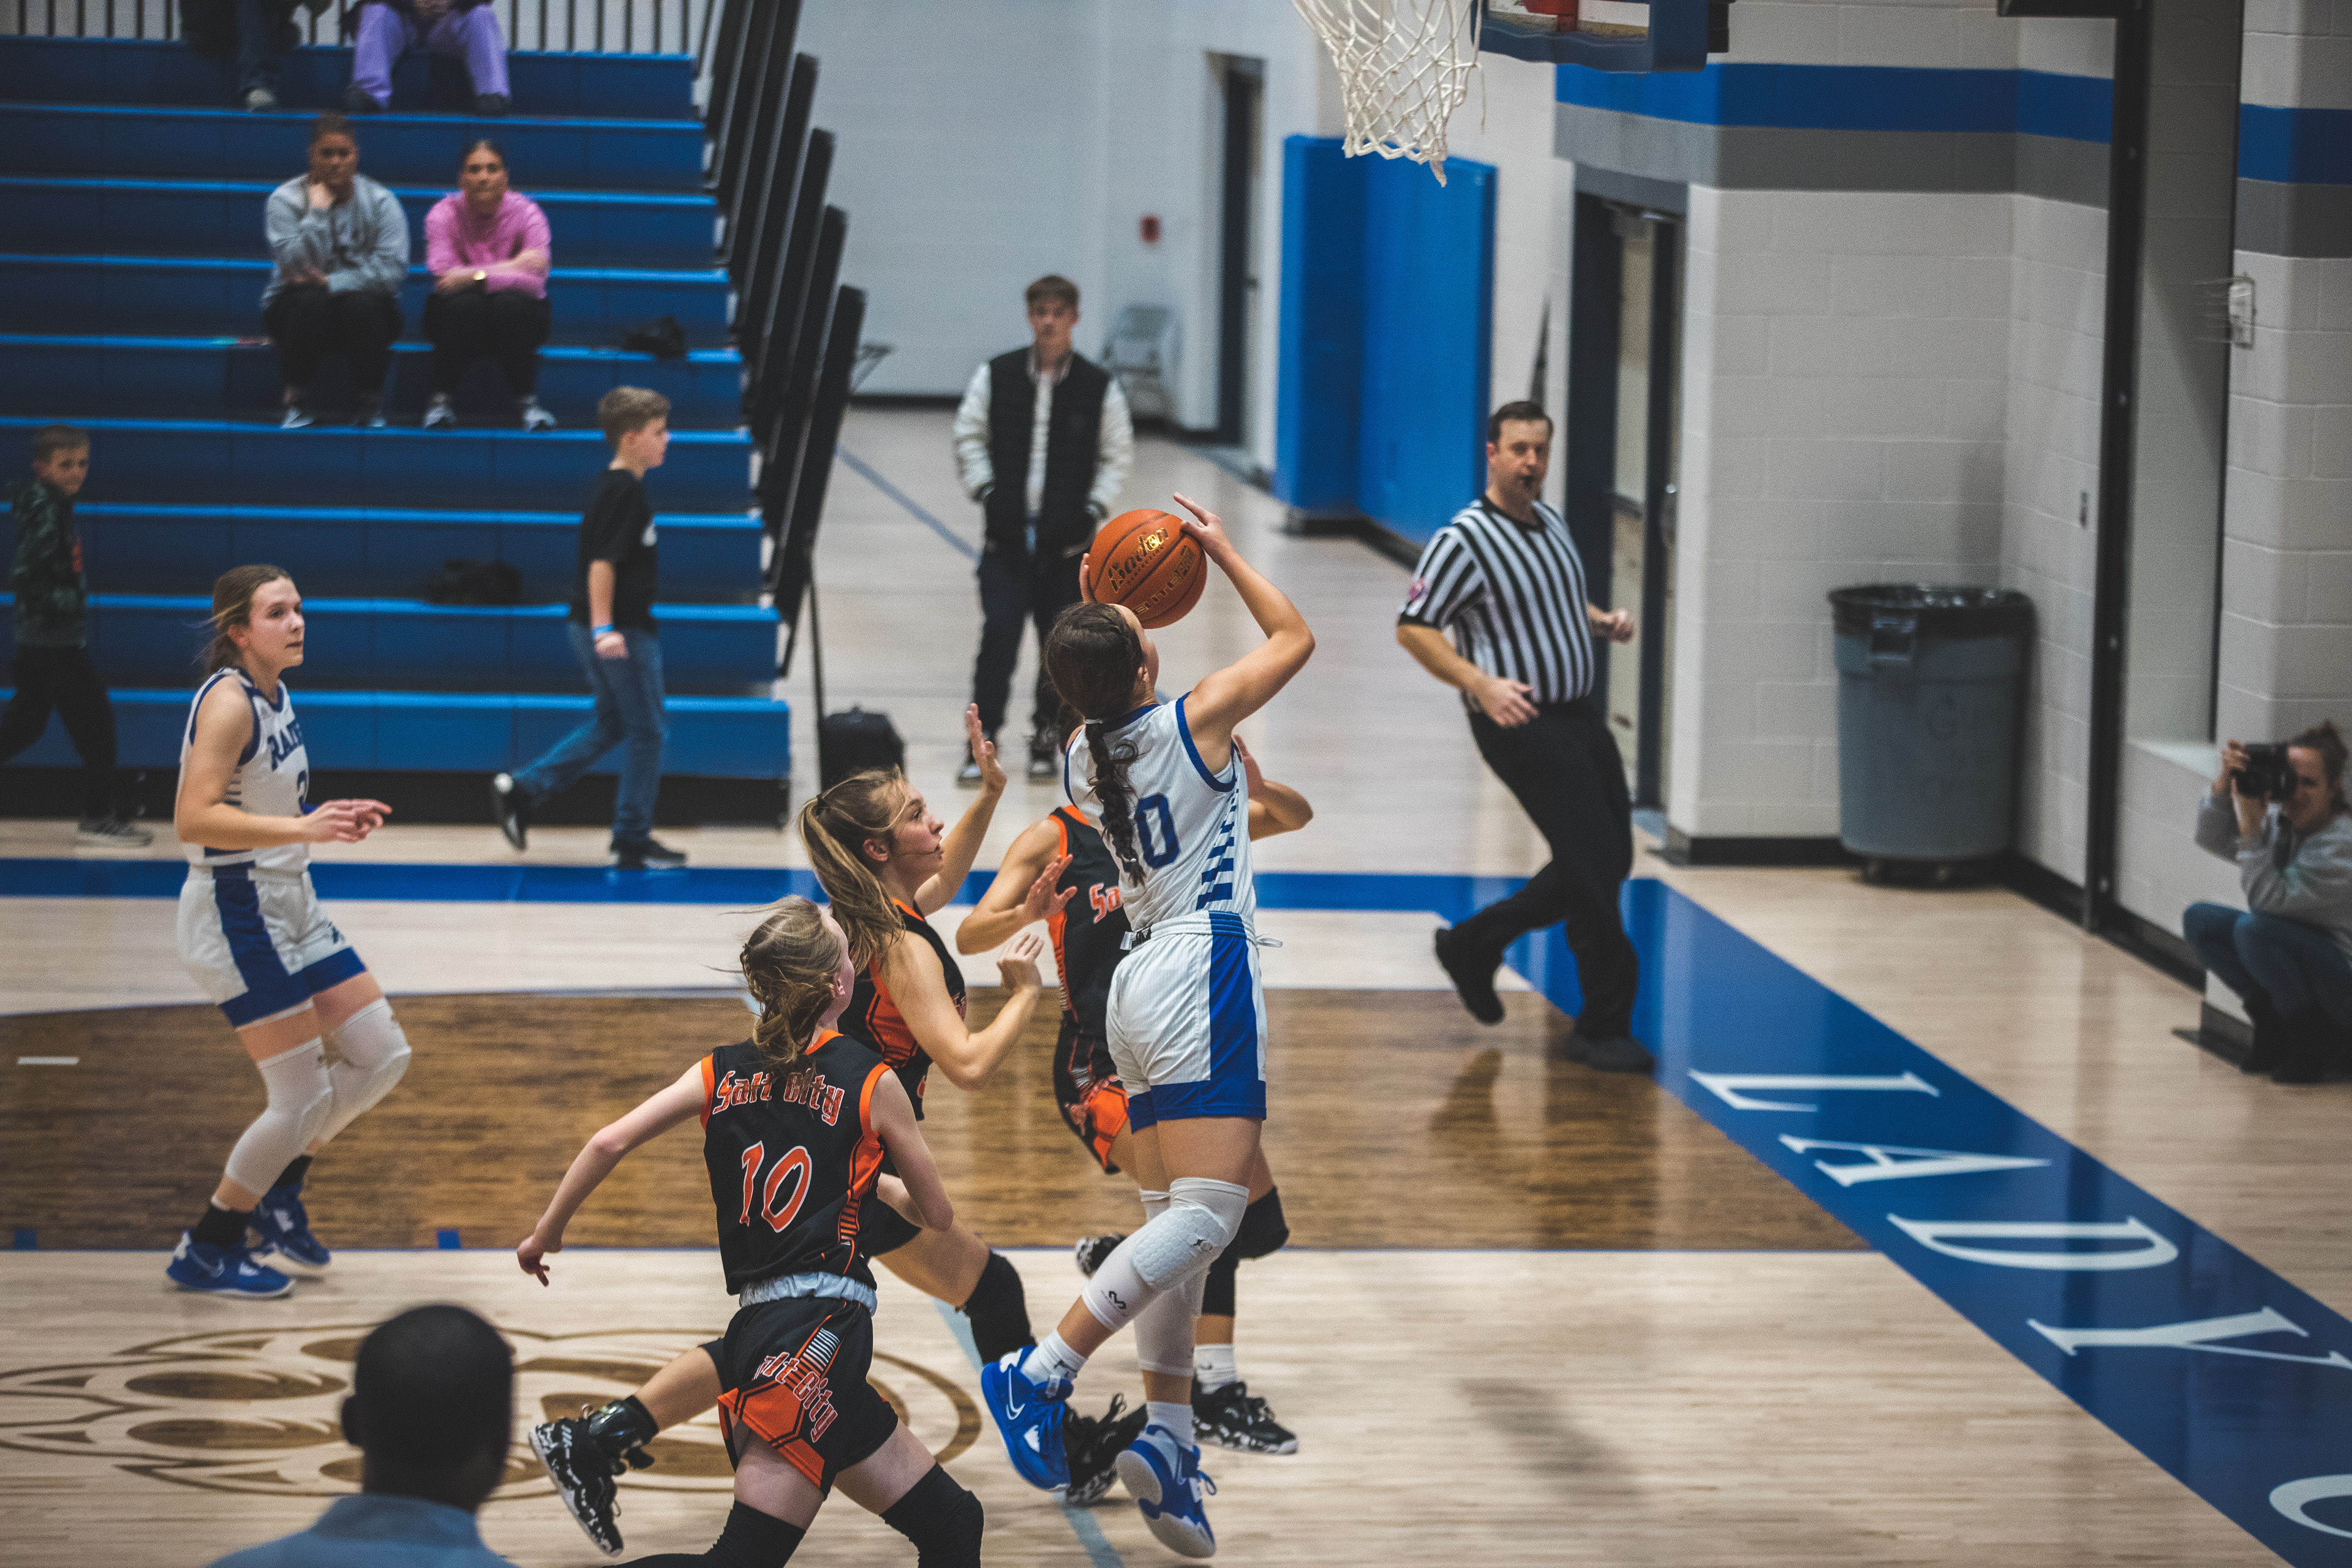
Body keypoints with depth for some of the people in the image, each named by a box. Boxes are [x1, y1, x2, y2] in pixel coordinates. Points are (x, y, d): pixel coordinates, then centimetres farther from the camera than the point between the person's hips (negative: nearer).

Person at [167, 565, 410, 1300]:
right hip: (235, 914, -9)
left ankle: (277, 1188, 25)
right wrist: (305, 828, -33)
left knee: (382, 1056, 10)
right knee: (304, 1098, -7)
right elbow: (194, 820, -28)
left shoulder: (276, 695, 10)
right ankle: (206, 1251, 8)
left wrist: (334, 820, 7)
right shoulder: (227, 701, -19)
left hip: (290, 906, 9)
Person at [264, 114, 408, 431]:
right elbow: (297, 264, -20)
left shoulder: (380, 201, -4)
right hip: (297, 306, 0)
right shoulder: (285, 199, -5)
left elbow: (393, 268, -17)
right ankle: (296, 402, -21)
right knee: (310, 303, -35)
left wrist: (329, 282, -23)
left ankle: (372, 405, -17)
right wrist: (317, 210, -20)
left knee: (360, 306, -34)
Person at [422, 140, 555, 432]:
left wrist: (474, 276, -29)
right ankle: (440, 399, -20)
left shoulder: (526, 212, -8)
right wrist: (512, 268, -23)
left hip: (514, 320, 0)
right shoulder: (444, 214, -8)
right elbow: (444, 274, -21)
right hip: (461, 320, 0)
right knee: (465, 304, -35)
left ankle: (527, 401, -19)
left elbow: (534, 280, -21)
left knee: (508, 304, -35)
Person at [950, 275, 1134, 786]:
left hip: (1068, 540, 1)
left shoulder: (1098, 387, 0)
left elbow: (1118, 455, 8)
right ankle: (983, 738, -8)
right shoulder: (997, 376, 0)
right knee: (999, 633, -11)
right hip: (1007, 534, -1)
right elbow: (969, 436, 9)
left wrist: (1093, 509, -2)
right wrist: (986, 492, -2)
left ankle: (1047, 734, 22)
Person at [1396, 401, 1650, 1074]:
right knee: (1592, 866, -9)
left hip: (1579, 713, 9)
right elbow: (1413, 628, -13)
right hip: (1523, 724, -9)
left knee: (1611, 863, 13)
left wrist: (1603, 621, 6)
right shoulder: (1463, 540, -14)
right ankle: (1604, 1027, 3)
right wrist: (1482, 685, -24)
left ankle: (1474, 944, 27)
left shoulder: (1552, 524, 11)